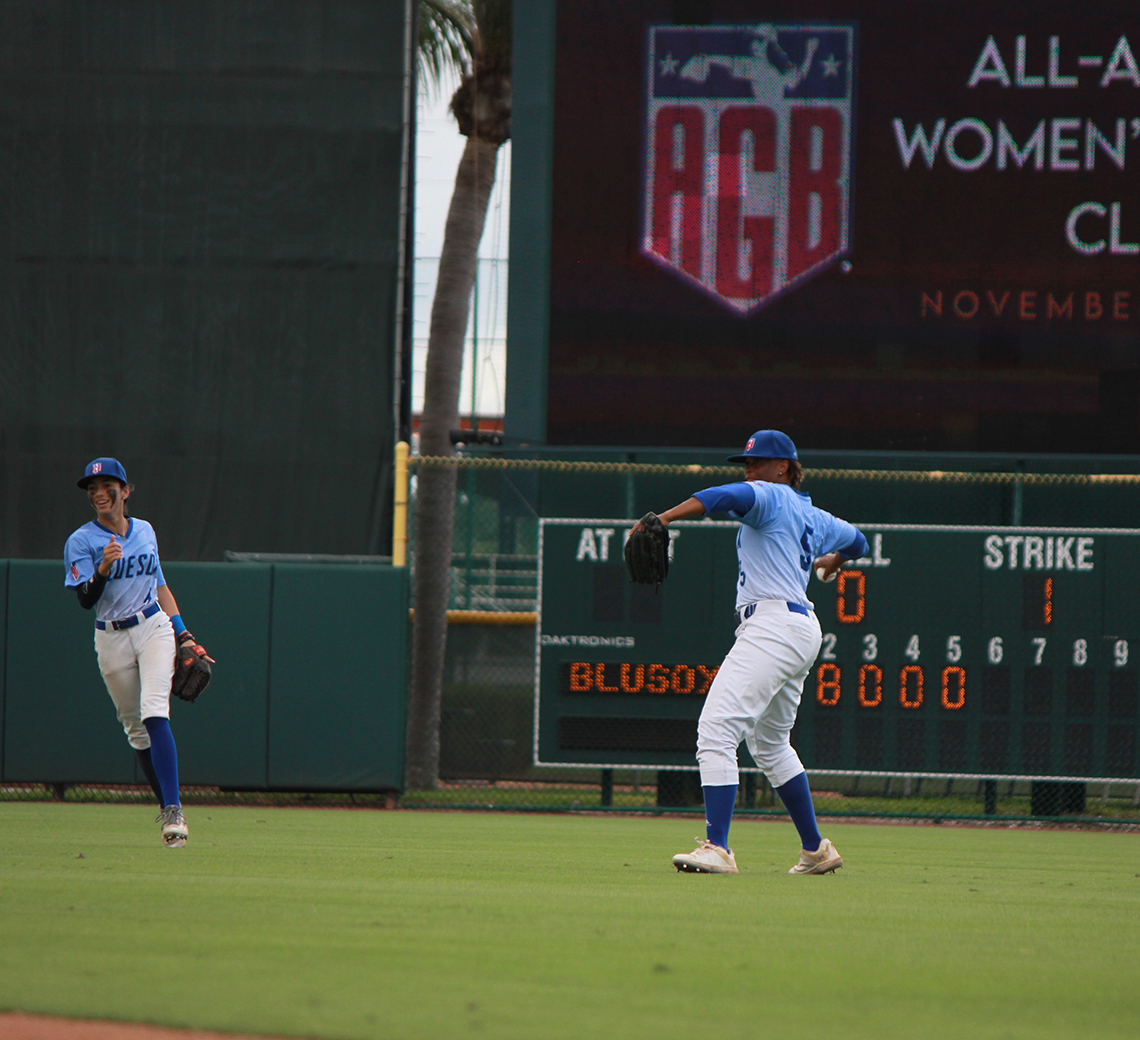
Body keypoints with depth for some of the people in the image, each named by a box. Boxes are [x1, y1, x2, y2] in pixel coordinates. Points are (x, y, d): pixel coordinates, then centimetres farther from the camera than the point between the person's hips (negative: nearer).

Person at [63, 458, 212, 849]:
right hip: (111, 639, 0)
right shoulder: (81, 541, -2)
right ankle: (169, 809, 19)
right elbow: (86, 599, -11)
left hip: (153, 628, 0)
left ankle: (172, 811, -26)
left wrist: (183, 635, 14)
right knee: (135, 729, 5)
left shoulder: (145, 532, 10)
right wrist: (102, 569, -29)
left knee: (154, 713, -18)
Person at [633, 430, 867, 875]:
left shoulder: (771, 496, -2)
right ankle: (815, 850, 30)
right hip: (803, 631, 11)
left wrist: (662, 520, -31)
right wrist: (832, 562, 64)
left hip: (772, 623, -11)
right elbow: (856, 541, 41)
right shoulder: (813, 518, 23)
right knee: (770, 743, 25)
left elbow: (727, 496, -23)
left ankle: (717, 848, -31)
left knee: (716, 730, -19)